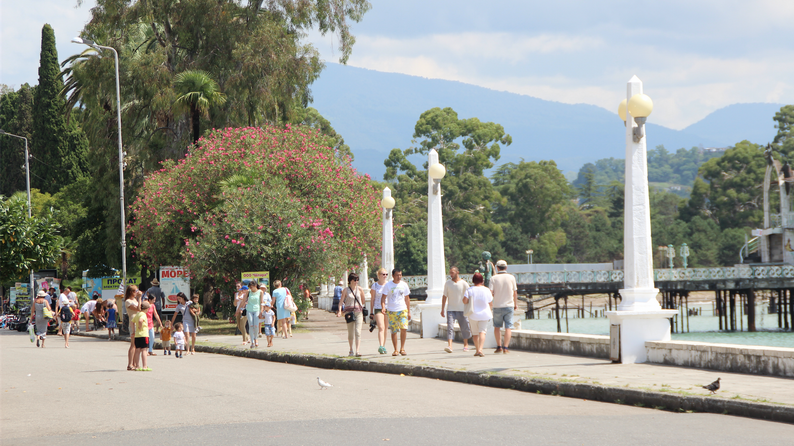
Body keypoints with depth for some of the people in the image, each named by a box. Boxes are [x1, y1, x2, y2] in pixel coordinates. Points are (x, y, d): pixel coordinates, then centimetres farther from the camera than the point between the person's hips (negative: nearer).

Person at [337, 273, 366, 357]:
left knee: (358, 331, -12)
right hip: (349, 312, 0)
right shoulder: (346, 290, 0)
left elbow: (363, 301, 17)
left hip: (358, 312, 0)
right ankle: (351, 350, 24)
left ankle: (358, 351, -17)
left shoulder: (359, 289, 5)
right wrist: (339, 310, -16)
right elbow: (341, 301, -4)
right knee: (350, 333, 7)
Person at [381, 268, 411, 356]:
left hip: (403, 310, 1)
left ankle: (402, 348, -2)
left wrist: (409, 312, 15)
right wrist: (383, 308, -21)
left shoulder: (404, 285, 8)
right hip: (391, 311, -1)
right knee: (394, 331, 0)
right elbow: (383, 298, -4)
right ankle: (396, 350, 11)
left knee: (404, 328, -15)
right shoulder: (388, 285, -1)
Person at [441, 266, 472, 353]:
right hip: (450, 309, 1)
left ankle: (466, 345, 25)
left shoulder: (464, 284, -2)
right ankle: (449, 346, -21)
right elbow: (444, 296, 11)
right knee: (450, 327, -12)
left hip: (461, 309, -1)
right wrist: (442, 309, 9)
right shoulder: (447, 283, 5)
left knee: (464, 327, 8)